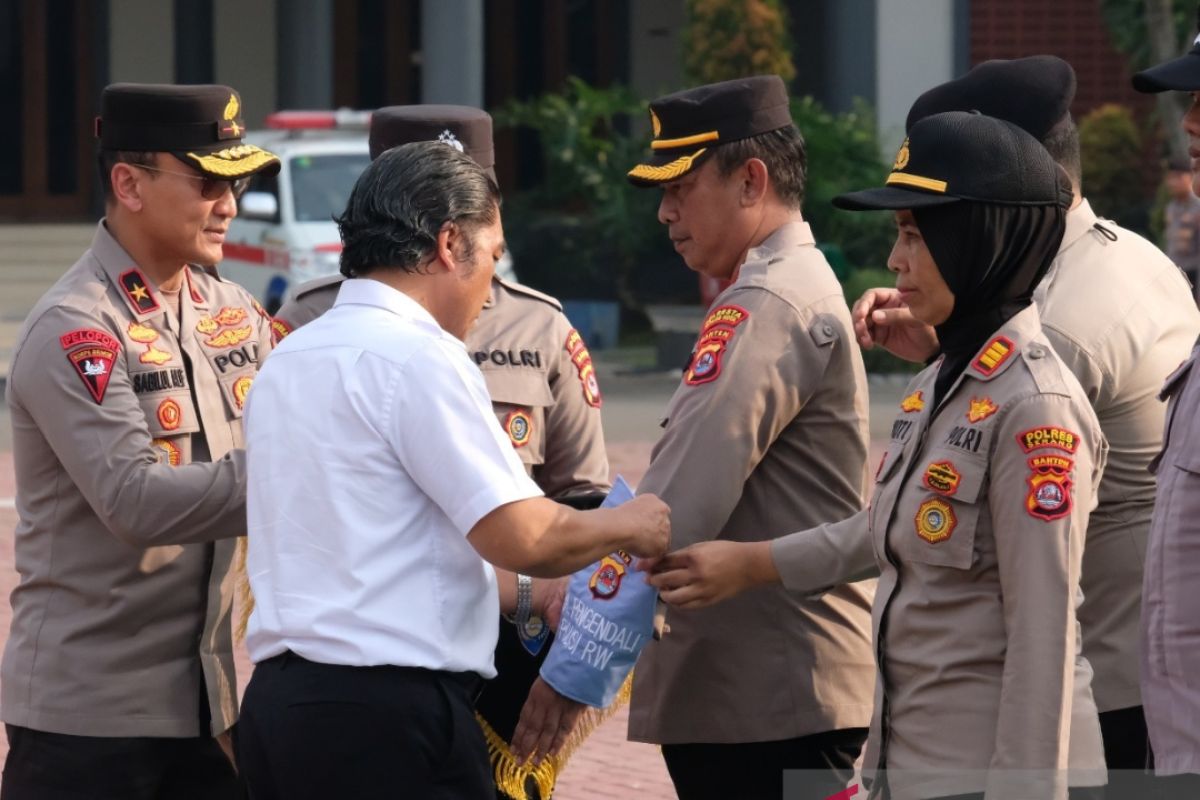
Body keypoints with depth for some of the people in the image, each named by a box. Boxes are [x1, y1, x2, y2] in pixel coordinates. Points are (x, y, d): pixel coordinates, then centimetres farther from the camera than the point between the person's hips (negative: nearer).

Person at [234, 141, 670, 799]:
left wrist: (526, 599, 25)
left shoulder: (288, 359, 18)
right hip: (387, 717, -9)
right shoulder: (415, 355, -10)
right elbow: (522, 537, -15)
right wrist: (628, 527, 4)